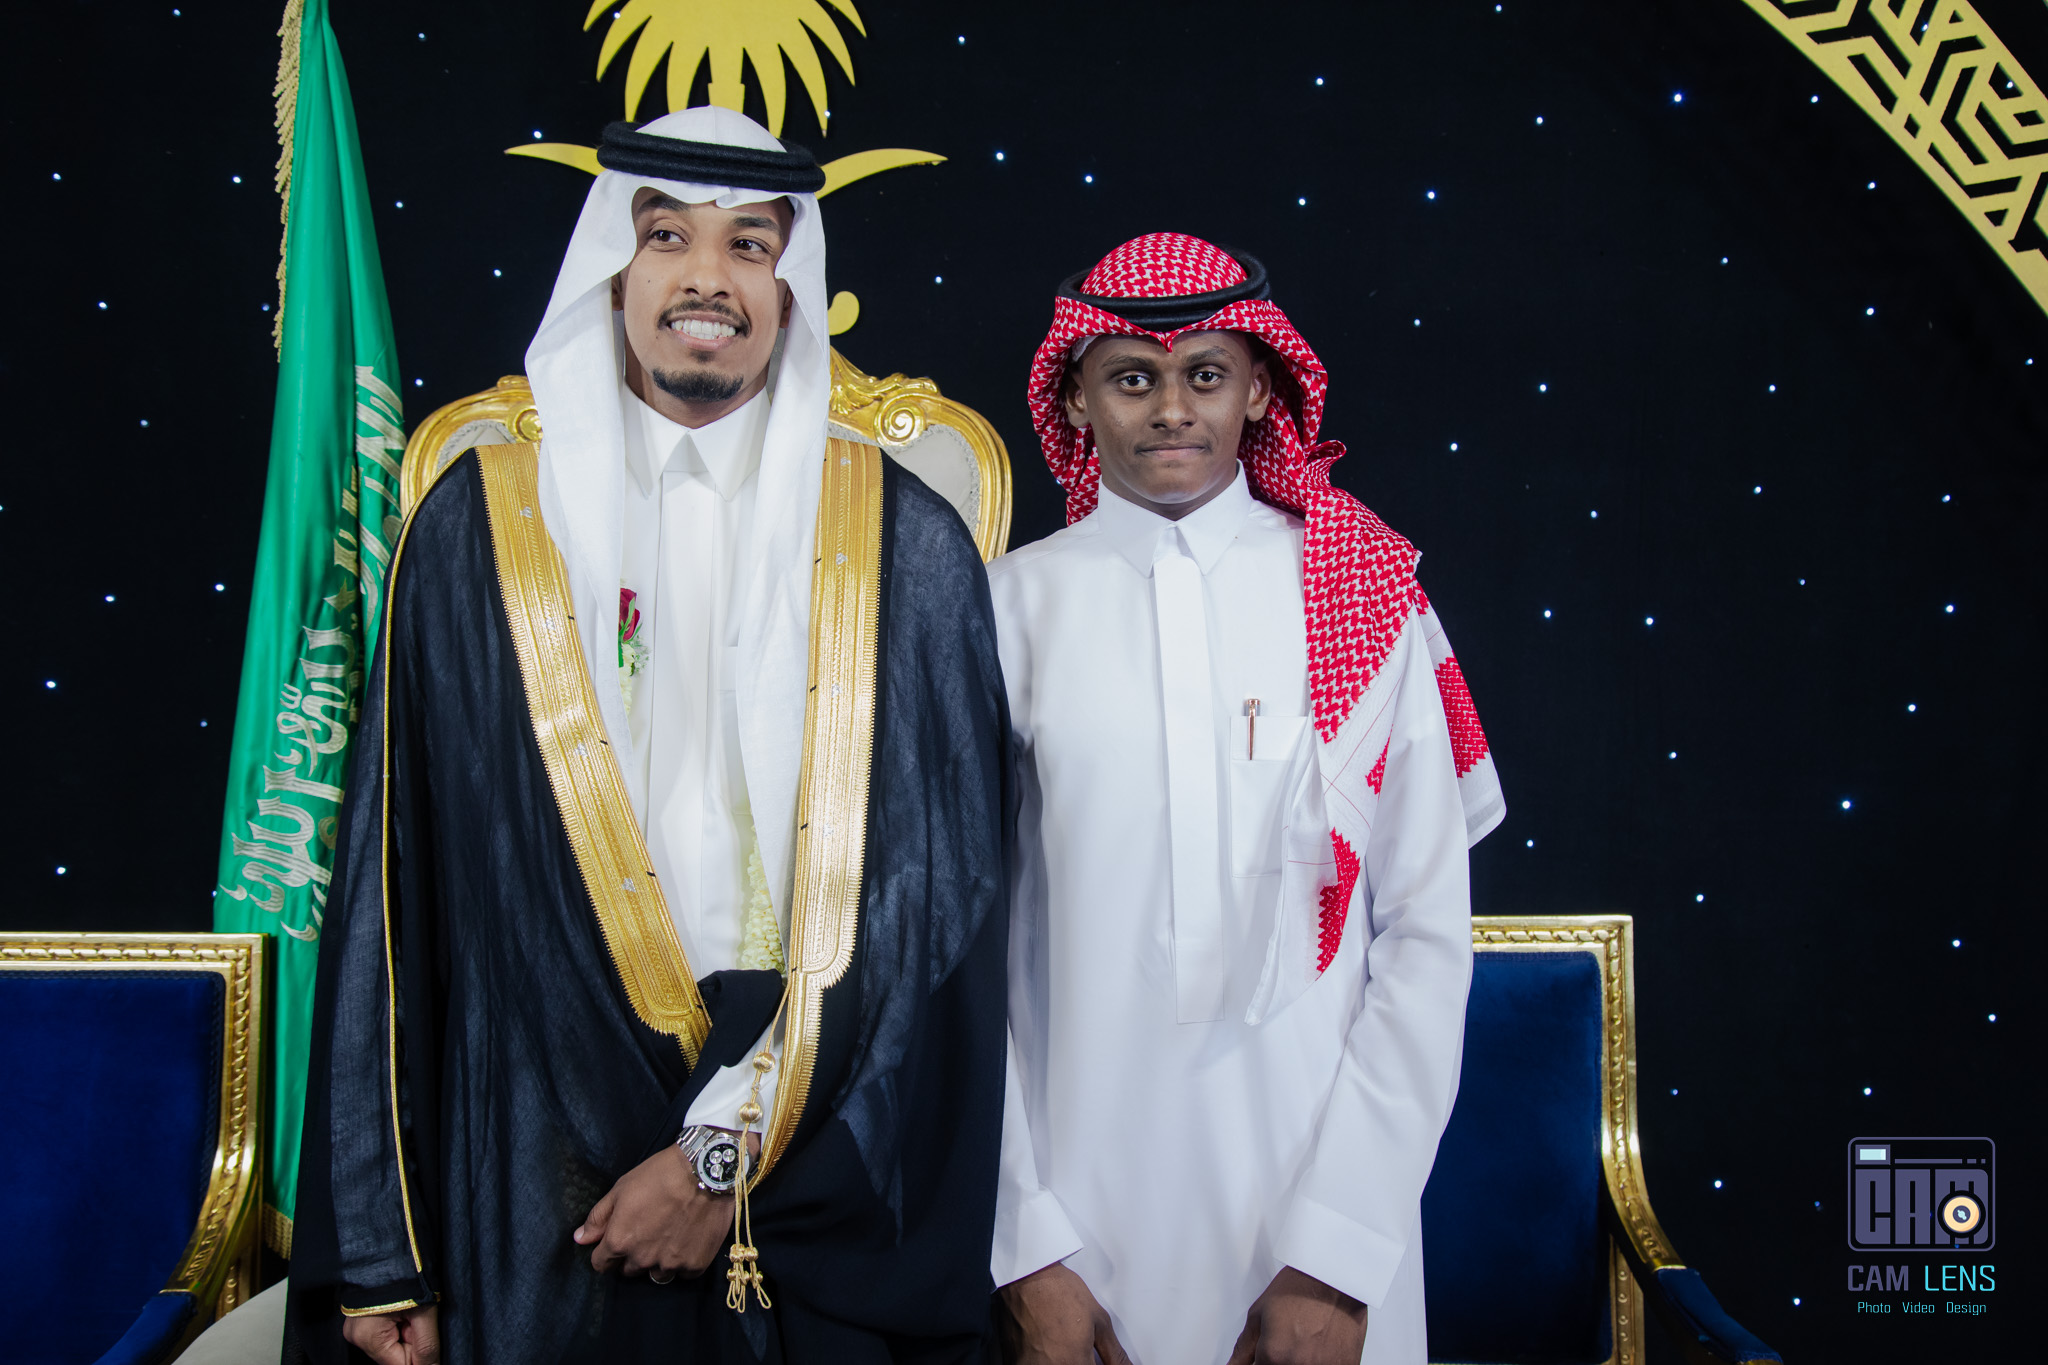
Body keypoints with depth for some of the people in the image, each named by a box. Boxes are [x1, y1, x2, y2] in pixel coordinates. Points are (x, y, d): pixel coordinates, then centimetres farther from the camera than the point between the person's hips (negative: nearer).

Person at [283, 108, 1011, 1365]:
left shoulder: (908, 543, 0)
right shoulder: (478, 527, 2)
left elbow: (943, 883, -5)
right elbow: (396, 882, 1)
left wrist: (738, 1142, -12)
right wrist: (379, 1247, -2)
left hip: (833, 1172, 0)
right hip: (546, 1168, 0)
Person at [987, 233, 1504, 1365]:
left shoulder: (1363, 595, -2)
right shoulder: (1016, 604, -2)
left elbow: (1429, 933, -4)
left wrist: (1337, 1254, -10)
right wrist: (1029, 1252, -7)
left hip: (1320, 1187, 0)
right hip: (1085, 1192, 0)